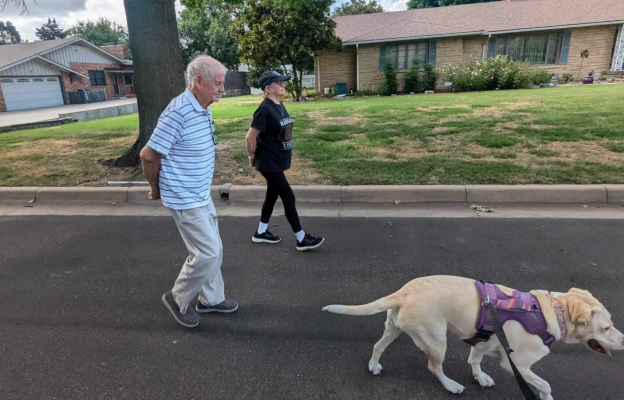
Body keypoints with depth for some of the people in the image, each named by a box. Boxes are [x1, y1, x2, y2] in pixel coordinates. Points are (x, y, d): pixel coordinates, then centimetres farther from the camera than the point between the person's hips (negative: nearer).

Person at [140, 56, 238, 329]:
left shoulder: (204, 110, 7)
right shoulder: (178, 112, -23)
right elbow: (149, 155, -19)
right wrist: (157, 190, -4)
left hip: (201, 194, 9)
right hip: (185, 199, -9)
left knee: (213, 249, 17)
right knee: (207, 252, -3)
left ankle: (211, 299, 35)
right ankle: (178, 299, 20)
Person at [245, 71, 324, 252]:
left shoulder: (280, 106, 7)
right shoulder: (265, 109, -20)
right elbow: (250, 137, -19)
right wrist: (253, 156, -6)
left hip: (278, 160, 9)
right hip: (269, 162, -9)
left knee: (272, 195, 18)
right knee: (288, 197, -4)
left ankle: (261, 233, 34)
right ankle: (302, 239, 7)